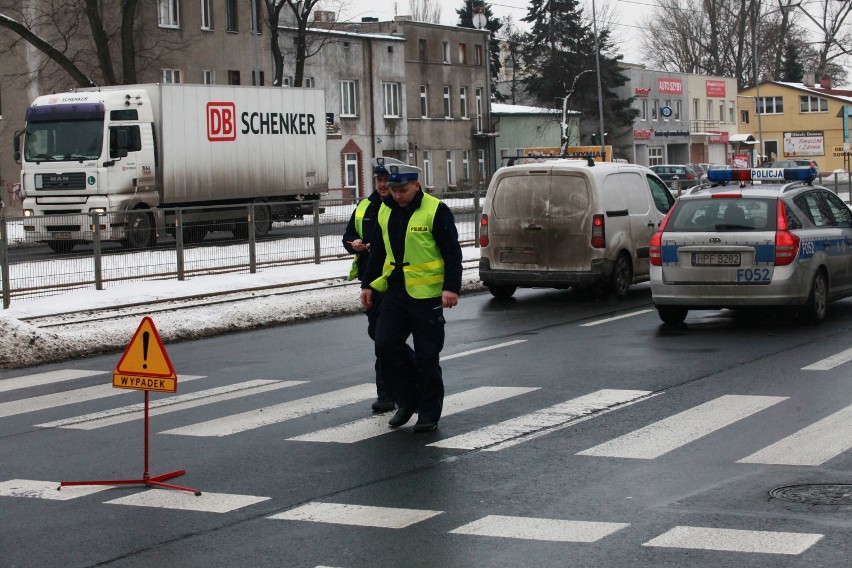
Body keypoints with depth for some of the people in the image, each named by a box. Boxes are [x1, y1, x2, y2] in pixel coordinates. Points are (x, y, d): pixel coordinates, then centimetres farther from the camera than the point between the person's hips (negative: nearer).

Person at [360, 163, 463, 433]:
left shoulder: (436, 211, -9)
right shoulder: (385, 213, 10)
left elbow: (453, 253, -11)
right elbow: (377, 253, 20)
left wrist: (451, 287, -19)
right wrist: (367, 285, 17)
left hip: (426, 295, -6)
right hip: (394, 292, 6)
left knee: (427, 355, 0)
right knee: (385, 345, 0)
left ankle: (429, 412, 12)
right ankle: (407, 400, 18)